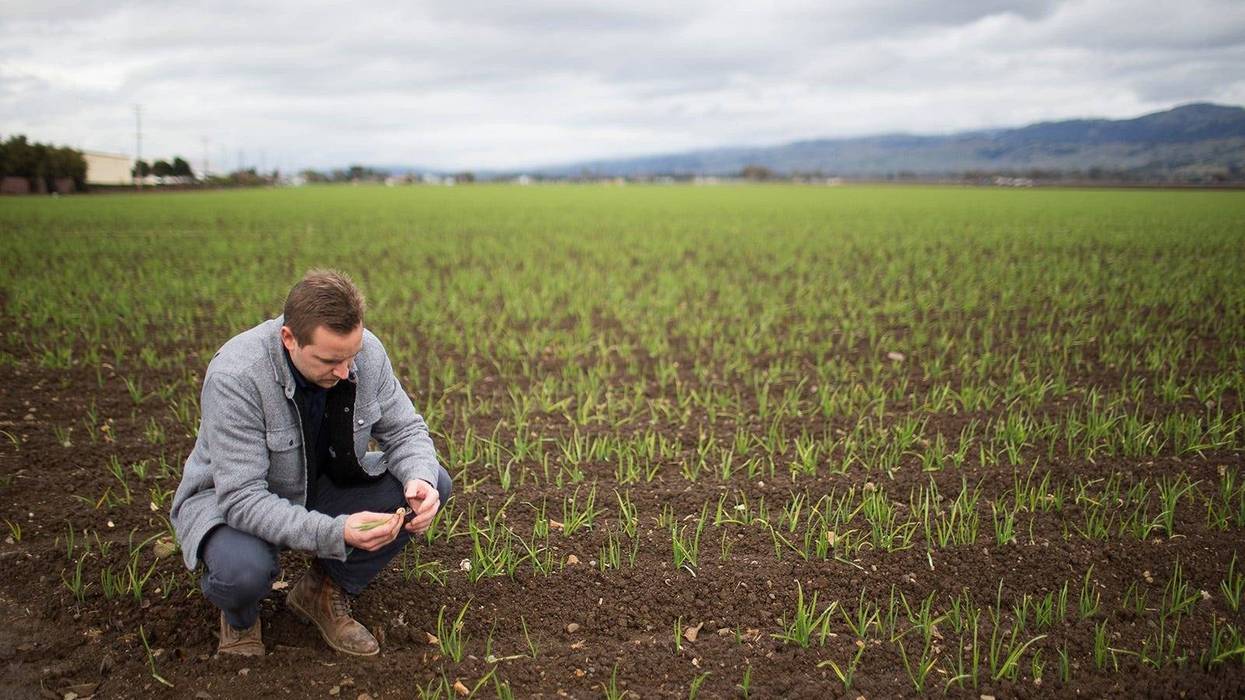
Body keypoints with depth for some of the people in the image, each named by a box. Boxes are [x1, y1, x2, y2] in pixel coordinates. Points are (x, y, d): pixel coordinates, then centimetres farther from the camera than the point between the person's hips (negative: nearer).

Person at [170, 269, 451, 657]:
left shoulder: (367, 352, -19)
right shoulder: (235, 376, -33)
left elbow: (404, 430, -6)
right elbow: (242, 498, -33)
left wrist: (419, 479, -29)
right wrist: (335, 533, -45)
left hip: (319, 488, 5)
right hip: (230, 500, -5)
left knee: (433, 483, -15)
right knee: (243, 569, -38)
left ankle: (325, 591, 3)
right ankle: (239, 618, 3)